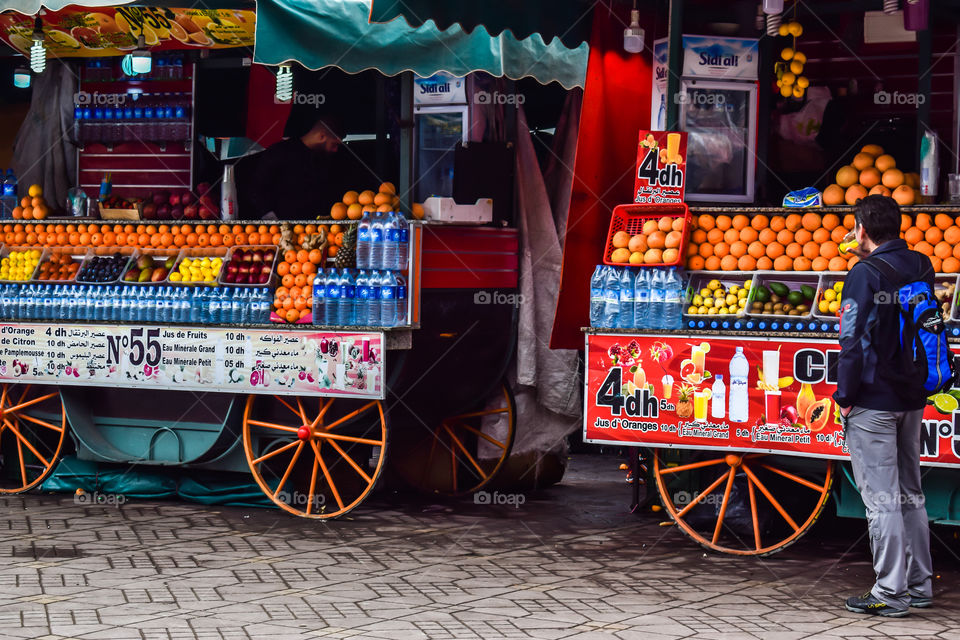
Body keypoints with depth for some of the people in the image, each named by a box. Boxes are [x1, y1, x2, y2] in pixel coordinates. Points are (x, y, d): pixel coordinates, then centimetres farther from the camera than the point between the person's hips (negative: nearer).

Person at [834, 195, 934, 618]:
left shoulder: (866, 274, -14)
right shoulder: (922, 269, 7)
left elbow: (853, 341, -16)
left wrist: (845, 396, -10)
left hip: (874, 401, -7)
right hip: (912, 399, 7)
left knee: (881, 498, -4)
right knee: (910, 493, 16)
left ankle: (890, 594, -2)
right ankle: (918, 584, 21)